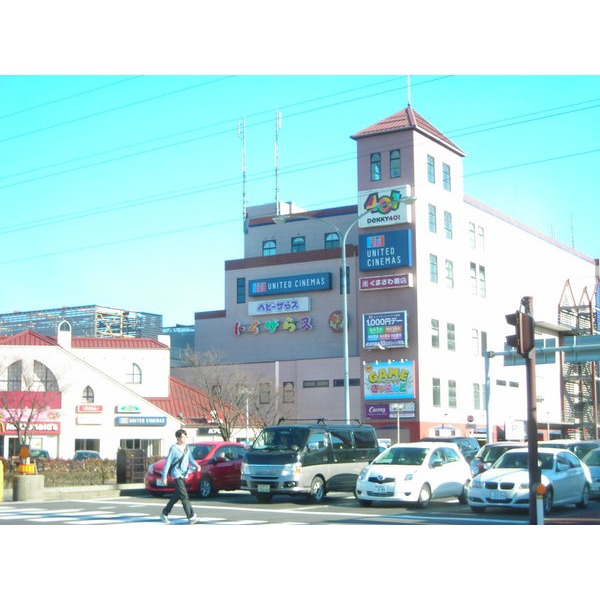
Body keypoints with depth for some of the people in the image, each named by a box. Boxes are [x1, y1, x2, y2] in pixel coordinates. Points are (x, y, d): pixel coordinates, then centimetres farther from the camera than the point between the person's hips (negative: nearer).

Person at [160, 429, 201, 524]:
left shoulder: (186, 448, 11)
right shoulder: (174, 449, -9)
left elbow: (191, 460, 10)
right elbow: (168, 463, -8)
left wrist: (196, 465, -12)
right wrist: (164, 477, -9)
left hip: (184, 474, 8)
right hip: (177, 474, -8)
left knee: (176, 496, 15)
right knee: (184, 496, -13)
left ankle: (164, 514, 28)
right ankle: (191, 517, -16)